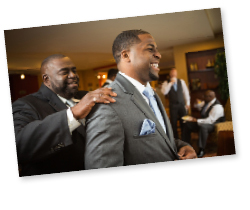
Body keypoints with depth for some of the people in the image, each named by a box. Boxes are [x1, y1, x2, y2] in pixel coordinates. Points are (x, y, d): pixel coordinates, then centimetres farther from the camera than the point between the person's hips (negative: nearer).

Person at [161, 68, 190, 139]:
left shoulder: (181, 81, 7)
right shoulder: (166, 83, 1)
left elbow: (186, 92, 9)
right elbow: (164, 92, -16)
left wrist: (188, 103, 4)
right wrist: (171, 83, -18)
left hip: (182, 104, 2)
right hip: (173, 106, -1)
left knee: (184, 122, 2)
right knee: (173, 123, 1)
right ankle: (176, 139, 12)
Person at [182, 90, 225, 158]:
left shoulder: (217, 106, -24)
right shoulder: (206, 102, 2)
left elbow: (210, 120, -30)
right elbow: (197, 106, 20)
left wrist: (196, 120, -27)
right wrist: (197, 103, -6)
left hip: (214, 124, -9)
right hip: (204, 122, 9)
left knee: (202, 126, -41)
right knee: (187, 124, -2)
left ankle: (202, 150, -34)